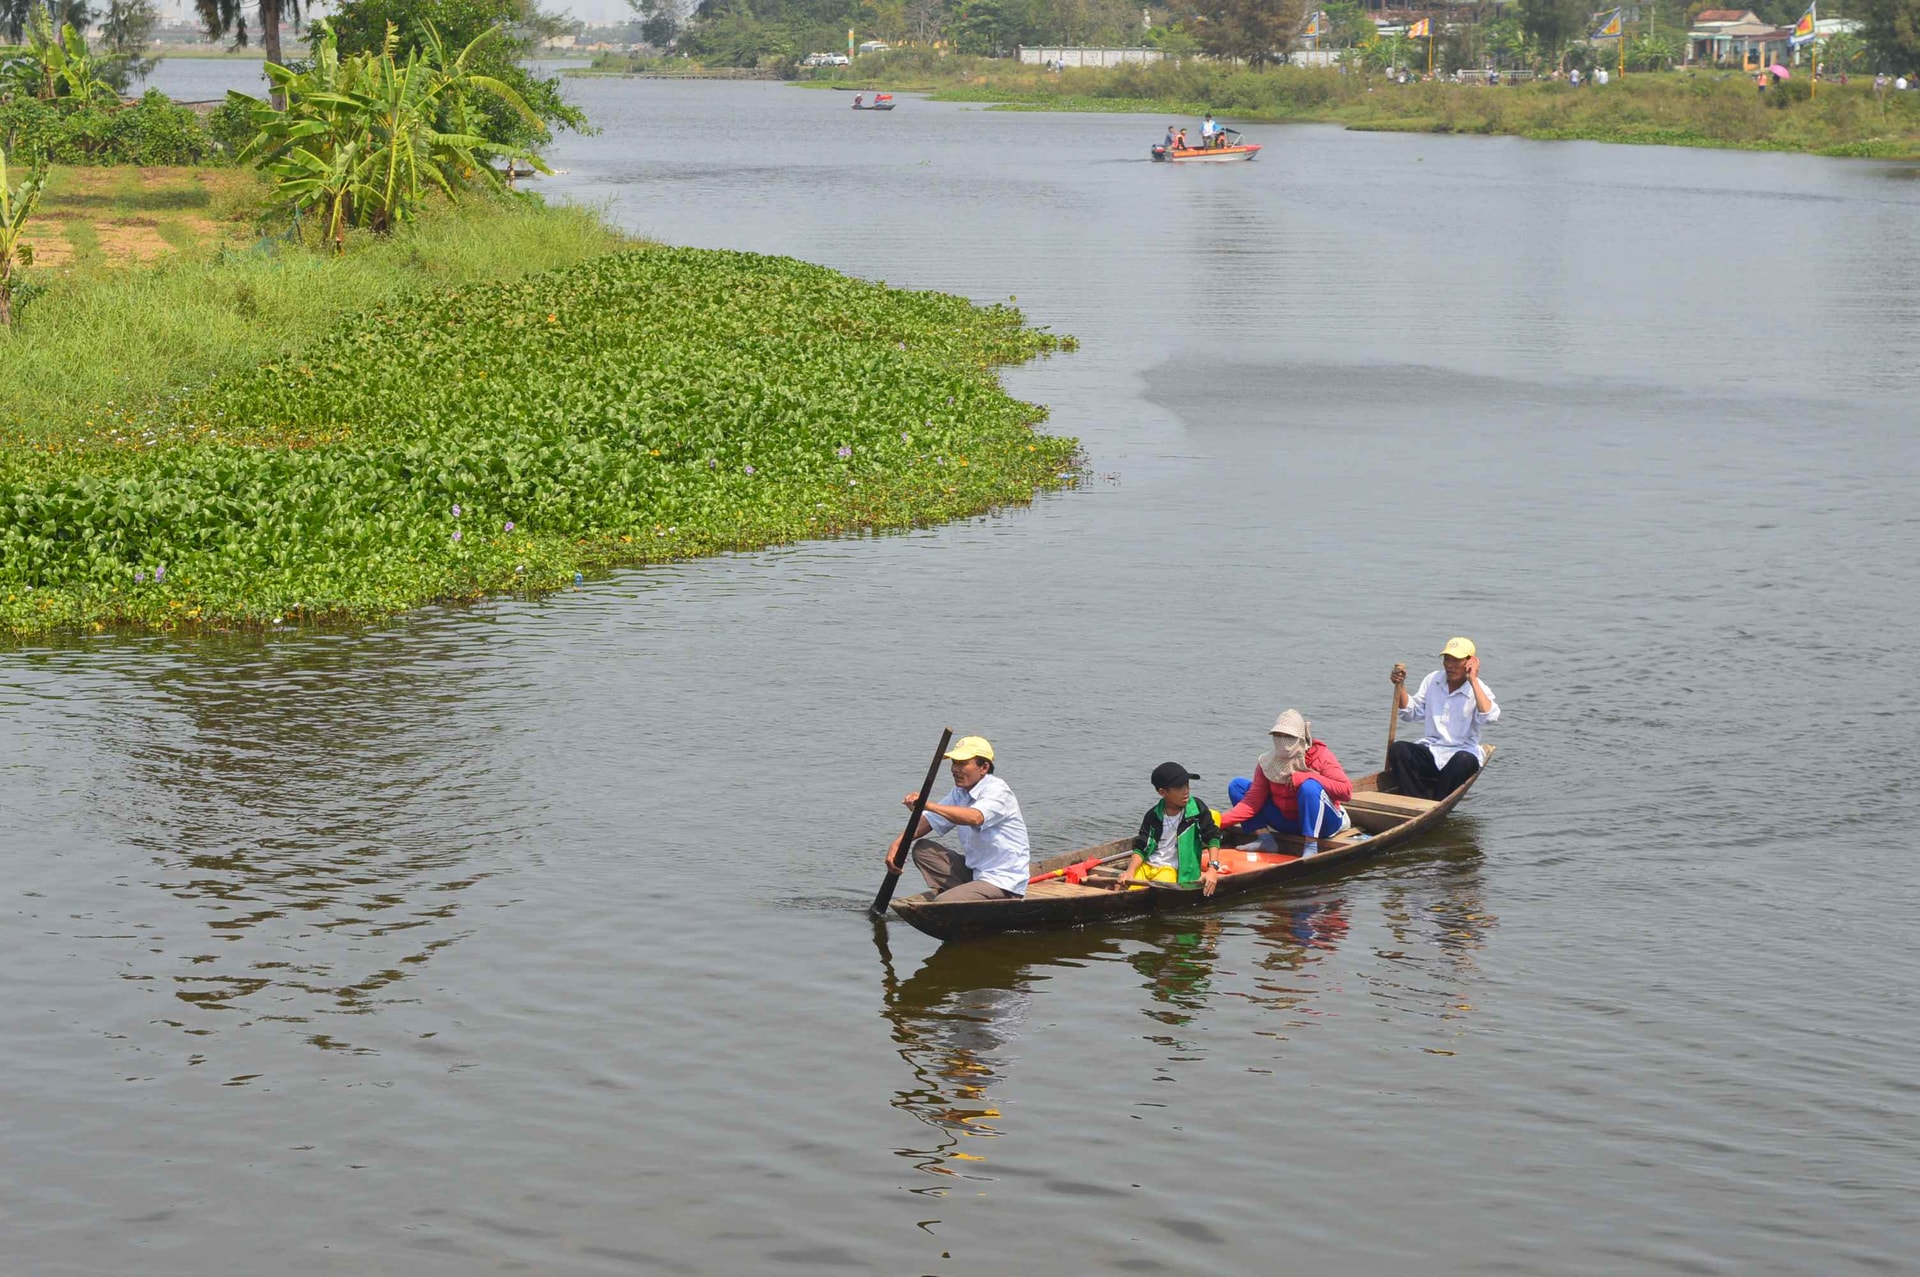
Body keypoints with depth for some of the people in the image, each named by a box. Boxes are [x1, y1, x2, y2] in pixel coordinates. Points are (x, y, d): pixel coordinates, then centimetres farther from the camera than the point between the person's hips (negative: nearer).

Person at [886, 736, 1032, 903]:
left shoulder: (997, 791, -18)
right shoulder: (960, 793, 9)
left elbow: (975, 818, -38)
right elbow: (928, 822, 10)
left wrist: (927, 805, -43)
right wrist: (897, 844, -7)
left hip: (1004, 883, -9)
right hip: (974, 871, 9)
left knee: (943, 904, -26)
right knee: (922, 849, 2)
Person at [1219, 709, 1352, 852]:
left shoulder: (1320, 756, -15)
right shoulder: (1267, 764, -4)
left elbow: (1346, 791, -25)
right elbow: (1252, 802, -8)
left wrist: (1305, 777, -29)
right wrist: (1221, 820, -23)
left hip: (1323, 823, -5)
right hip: (1288, 823, 5)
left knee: (1310, 786, -37)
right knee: (1238, 785, -2)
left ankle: (1311, 848, -30)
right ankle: (1265, 840, -9)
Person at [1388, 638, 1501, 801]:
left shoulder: (1478, 689, -2)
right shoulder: (1432, 680, 11)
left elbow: (1490, 716, -24)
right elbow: (1410, 713, 12)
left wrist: (1473, 680, -18)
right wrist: (1400, 685, -2)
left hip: (1462, 751, -4)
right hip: (1431, 749, 4)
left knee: (1463, 761, -39)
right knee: (1398, 749, -24)